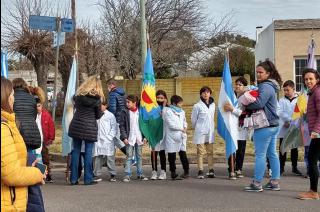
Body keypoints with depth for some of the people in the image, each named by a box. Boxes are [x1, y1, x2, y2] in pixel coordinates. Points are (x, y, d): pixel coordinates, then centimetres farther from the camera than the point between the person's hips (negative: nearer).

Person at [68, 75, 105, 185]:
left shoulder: (78, 95, 4)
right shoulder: (96, 97, -6)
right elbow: (98, 115, 2)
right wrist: (102, 110, 21)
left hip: (76, 125, 4)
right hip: (90, 127, -3)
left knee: (76, 151, 7)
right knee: (88, 152, 2)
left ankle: (74, 178, 9)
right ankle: (88, 179, 6)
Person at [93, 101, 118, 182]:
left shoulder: (110, 115, 3)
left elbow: (114, 128, 1)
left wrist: (110, 137, -8)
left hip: (108, 141, -3)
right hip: (97, 141, 3)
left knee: (109, 157, 0)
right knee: (97, 158, 3)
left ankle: (113, 175, 9)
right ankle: (97, 175, 11)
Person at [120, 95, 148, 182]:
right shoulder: (124, 112, -1)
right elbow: (122, 126, -3)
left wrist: (145, 137, 1)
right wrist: (124, 137, -12)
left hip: (139, 138, 2)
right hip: (129, 138, -2)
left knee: (139, 156, 8)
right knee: (129, 157, -4)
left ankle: (140, 174, 16)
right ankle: (127, 175, -3)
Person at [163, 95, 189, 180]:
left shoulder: (182, 112, 14)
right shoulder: (167, 111, -7)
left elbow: (184, 121, 20)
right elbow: (171, 125, -13)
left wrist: (185, 127, -2)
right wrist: (181, 129, -6)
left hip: (181, 136, 5)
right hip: (172, 136, -5)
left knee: (183, 154, 4)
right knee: (172, 155, 2)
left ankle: (186, 171, 16)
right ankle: (173, 174, 9)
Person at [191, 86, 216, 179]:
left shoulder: (213, 105, 7)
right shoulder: (197, 106, -8)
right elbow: (193, 119, 1)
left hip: (210, 132, 4)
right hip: (200, 132, -4)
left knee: (210, 151, 7)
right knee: (200, 152, -1)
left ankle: (211, 170, 12)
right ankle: (200, 171, 3)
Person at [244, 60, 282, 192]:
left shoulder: (265, 87, -14)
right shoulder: (270, 86, 19)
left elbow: (258, 103, -24)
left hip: (265, 126, -10)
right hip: (273, 125, 10)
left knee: (260, 154, -5)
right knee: (272, 154, 11)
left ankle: (257, 184, 0)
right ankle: (275, 182, 17)